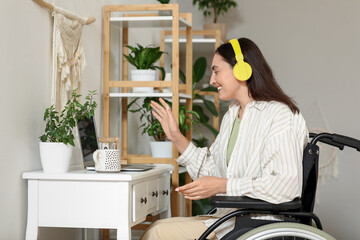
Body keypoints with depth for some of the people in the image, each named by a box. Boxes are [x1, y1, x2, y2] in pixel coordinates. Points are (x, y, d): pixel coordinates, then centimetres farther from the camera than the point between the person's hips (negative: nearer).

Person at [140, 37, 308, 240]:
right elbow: (211, 170, 20)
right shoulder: (232, 115, 17)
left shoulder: (280, 115, -13)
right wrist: (176, 137, 13)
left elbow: (285, 185, -23)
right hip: (229, 218, 9)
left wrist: (222, 186, -23)